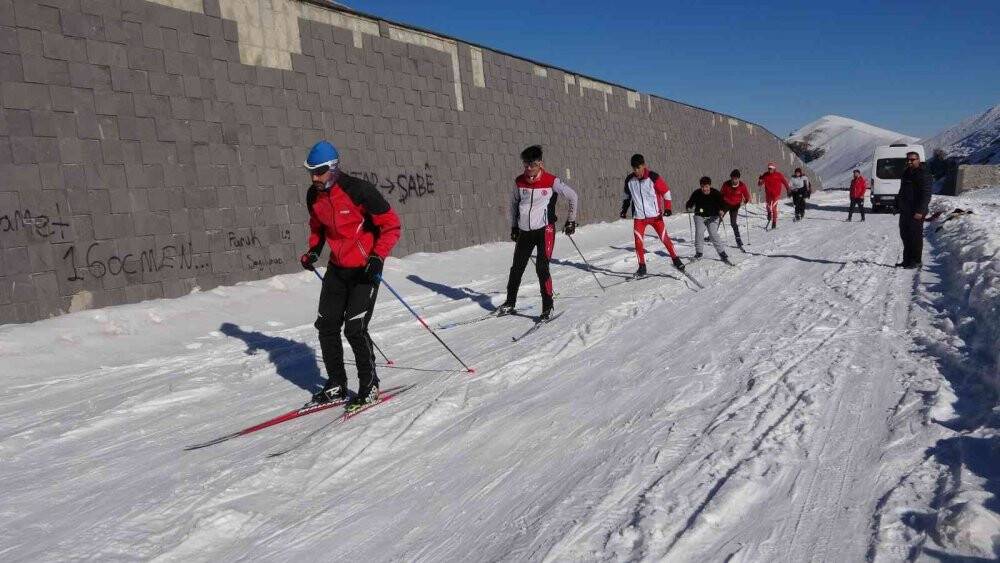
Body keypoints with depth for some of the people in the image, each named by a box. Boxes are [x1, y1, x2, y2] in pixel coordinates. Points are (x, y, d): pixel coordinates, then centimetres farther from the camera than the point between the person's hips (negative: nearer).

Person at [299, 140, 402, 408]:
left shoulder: (359, 190, -20)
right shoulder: (314, 196, 1)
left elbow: (392, 225, -15)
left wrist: (378, 257, -24)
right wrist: (313, 249, 2)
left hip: (365, 269, -7)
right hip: (337, 267, 7)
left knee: (355, 328, -12)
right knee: (326, 325, 5)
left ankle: (370, 386, 6)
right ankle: (336, 385, 20)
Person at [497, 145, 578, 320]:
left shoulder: (551, 182, -10)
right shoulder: (519, 182, 1)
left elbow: (572, 196, 3)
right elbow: (514, 203, 18)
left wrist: (571, 220, 8)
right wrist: (514, 226, 18)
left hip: (545, 230, -4)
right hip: (524, 231, 4)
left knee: (542, 268, -11)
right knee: (517, 268, 10)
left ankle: (548, 307, -2)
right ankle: (510, 303, 26)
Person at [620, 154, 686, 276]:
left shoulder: (653, 178, -13)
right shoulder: (629, 180, -2)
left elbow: (666, 192, -3)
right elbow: (627, 196, 16)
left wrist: (667, 207, -11)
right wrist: (624, 209, 8)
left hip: (655, 215, -2)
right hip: (639, 217, 3)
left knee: (664, 238, 0)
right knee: (638, 241, -5)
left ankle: (675, 260, 16)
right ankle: (642, 266, 7)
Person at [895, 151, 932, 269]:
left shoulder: (923, 174, -10)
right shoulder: (906, 173, 16)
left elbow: (926, 195, -16)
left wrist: (920, 211, -23)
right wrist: (897, 206, 18)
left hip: (915, 213, -9)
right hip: (904, 211, 9)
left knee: (916, 236, -5)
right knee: (905, 235, 12)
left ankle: (916, 261, 1)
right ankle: (907, 260, 21)